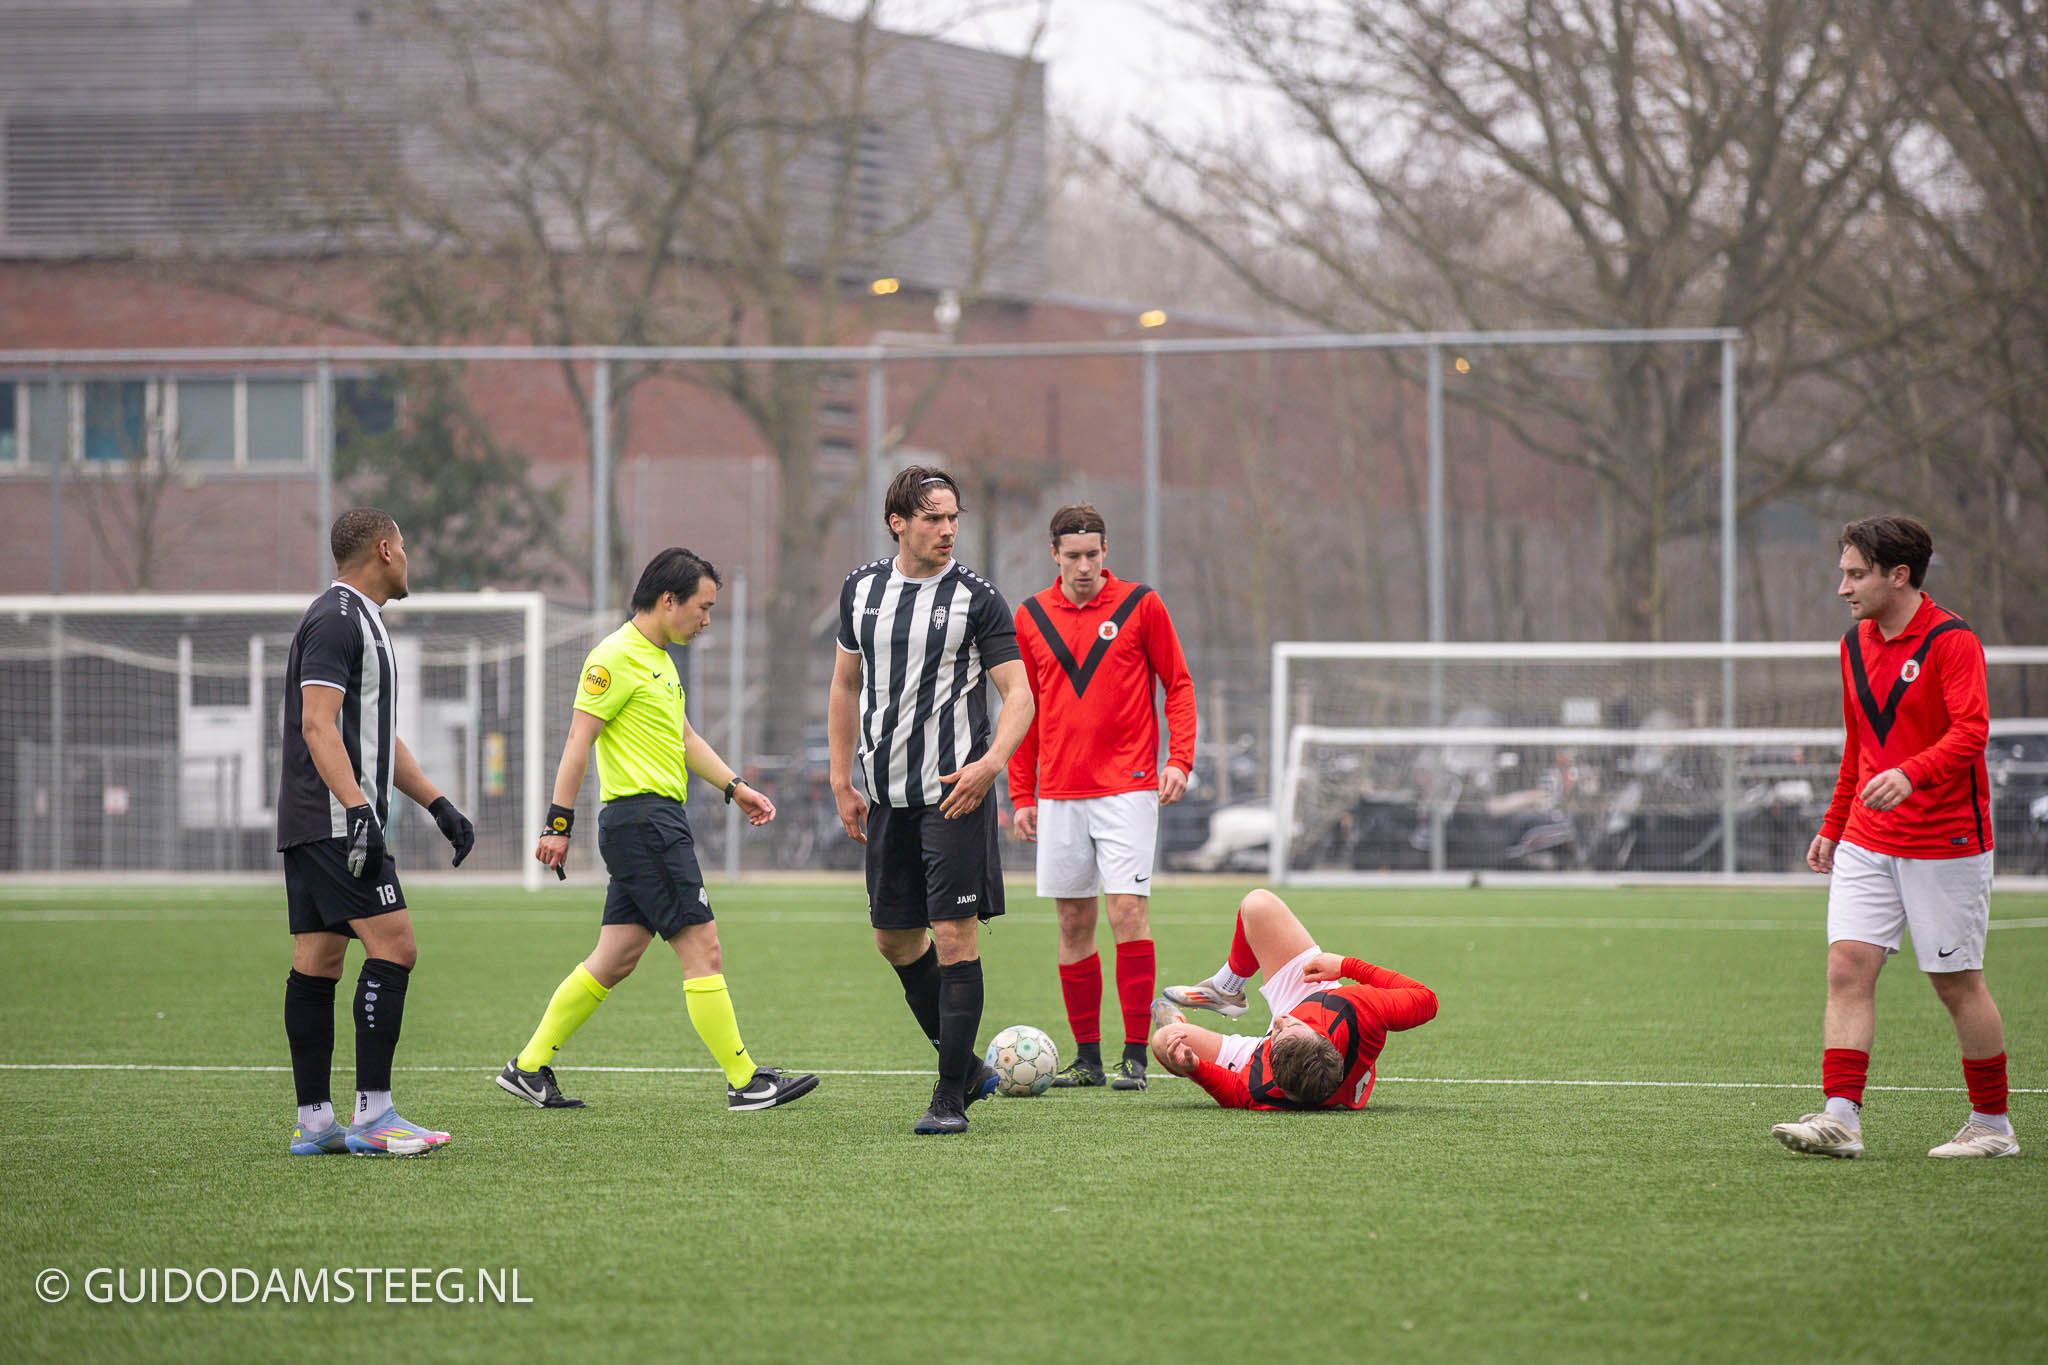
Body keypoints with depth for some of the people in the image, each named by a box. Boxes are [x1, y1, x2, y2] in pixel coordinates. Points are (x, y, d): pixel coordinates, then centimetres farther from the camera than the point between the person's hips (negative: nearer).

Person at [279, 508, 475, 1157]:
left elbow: (379, 736, 28)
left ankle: (314, 1121, 8)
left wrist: (439, 805, 25)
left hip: (309, 829, 11)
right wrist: (358, 807, -28)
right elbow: (317, 724, -20)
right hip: (336, 823, -11)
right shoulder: (337, 620, -10)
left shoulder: (356, 620, 23)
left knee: (317, 963, 8)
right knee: (394, 948, -14)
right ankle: (372, 1115, -17)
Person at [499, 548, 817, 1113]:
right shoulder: (617, 656, -11)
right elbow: (578, 740, -14)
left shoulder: (657, 658, 19)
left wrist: (736, 786, 20)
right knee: (702, 948, -8)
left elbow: (685, 737, 28)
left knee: (615, 959, 10)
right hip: (643, 817, -10)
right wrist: (559, 823, -17)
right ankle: (745, 1081, -6)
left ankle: (529, 1067, 15)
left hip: (658, 822, 10)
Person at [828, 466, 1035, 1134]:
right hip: (886, 796, 5)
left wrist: (991, 763, -21)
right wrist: (841, 781, 13)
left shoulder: (976, 597, -5)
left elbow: (1019, 693, -5)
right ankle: (966, 1066, 27)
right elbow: (846, 685, 18)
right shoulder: (861, 588, 9)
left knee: (954, 933, -9)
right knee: (895, 938, 11)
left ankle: (951, 1097, -3)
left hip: (954, 790, -5)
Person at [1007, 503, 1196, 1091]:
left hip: (1127, 788, -3)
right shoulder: (1032, 617, 8)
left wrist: (1180, 760, -8)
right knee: (1074, 922, 4)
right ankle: (1087, 1058, 11)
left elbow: (1178, 685, 5)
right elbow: (1025, 710, 14)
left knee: (1127, 911, -11)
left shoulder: (1140, 606, 0)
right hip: (1059, 794, 3)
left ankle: (1135, 1057, -8)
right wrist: (1022, 794, 11)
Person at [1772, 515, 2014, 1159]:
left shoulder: (1951, 641, -12)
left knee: (1956, 983, 1)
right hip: (1867, 841, 6)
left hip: (1945, 841, -6)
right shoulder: (1856, 643, 11)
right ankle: (1840, 1118, -13)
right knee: (1848, 964, -8)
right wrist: (1832, 828, 20)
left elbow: (1969, 733, -24)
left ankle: (1993, 1125, 15)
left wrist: (1910, 775, -40)